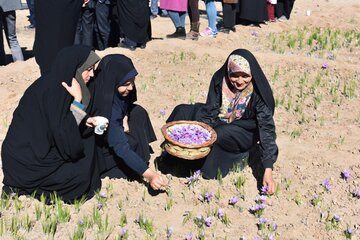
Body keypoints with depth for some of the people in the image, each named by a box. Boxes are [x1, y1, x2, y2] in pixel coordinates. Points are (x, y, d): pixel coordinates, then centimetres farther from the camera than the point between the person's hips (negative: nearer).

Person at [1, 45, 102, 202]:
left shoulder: (58, 84, 3)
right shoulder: (52, 90, -24)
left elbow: (60, 124, 13)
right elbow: (63, 134, -25)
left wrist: (85, 121, -1)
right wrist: (77, 100, -23)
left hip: (39, 148, 9)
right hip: (26, 161, -9)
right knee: (81, 176, -7)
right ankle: (23, 186, 3)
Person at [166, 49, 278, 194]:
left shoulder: (258, 92, -28)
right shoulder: (219, 80, -19)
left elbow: (267, 128, -29)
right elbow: (210, 111, -12)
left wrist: (268, 170, -35)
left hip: (245, 132, -4)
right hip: (221, 121, 5)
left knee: (220, 134, -36)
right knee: (182, 111, -11)